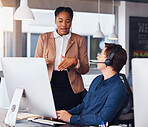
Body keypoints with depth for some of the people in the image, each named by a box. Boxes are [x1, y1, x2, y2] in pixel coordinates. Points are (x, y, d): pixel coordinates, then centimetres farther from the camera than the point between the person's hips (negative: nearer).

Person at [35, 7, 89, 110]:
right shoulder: (44, 38, 10)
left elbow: (85, 69, 6)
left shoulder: (79, 40, 8)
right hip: (49, 88, 0)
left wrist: (74, 62, -14)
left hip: (71, 89, 0)